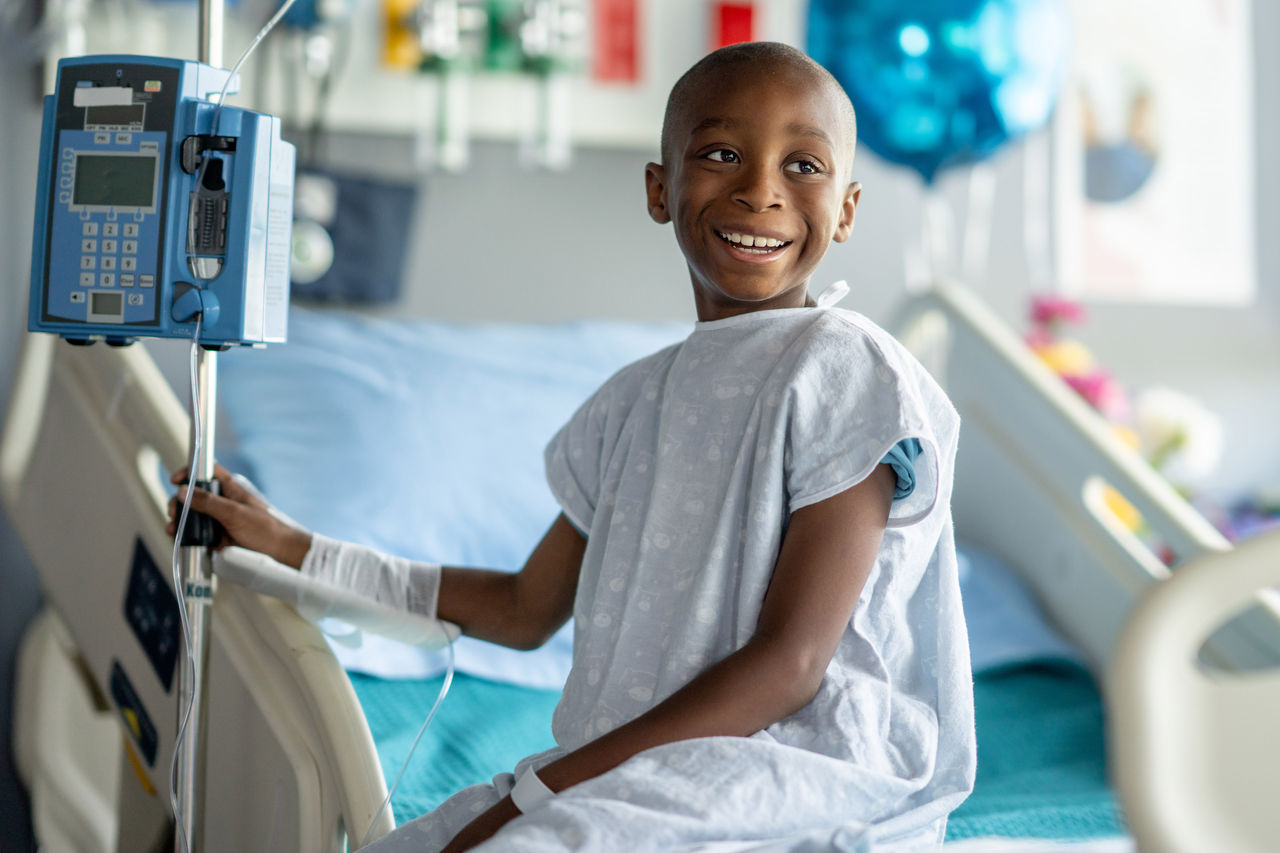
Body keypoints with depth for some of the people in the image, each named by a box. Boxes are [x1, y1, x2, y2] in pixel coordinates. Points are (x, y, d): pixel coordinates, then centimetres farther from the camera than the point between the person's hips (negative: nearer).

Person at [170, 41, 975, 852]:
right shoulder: (636, 404, 14)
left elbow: (789, 665, -14)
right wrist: (291, 547, 26)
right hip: (628, 777, 7)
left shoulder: (848, 372, -7)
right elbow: (524, 610, 24)